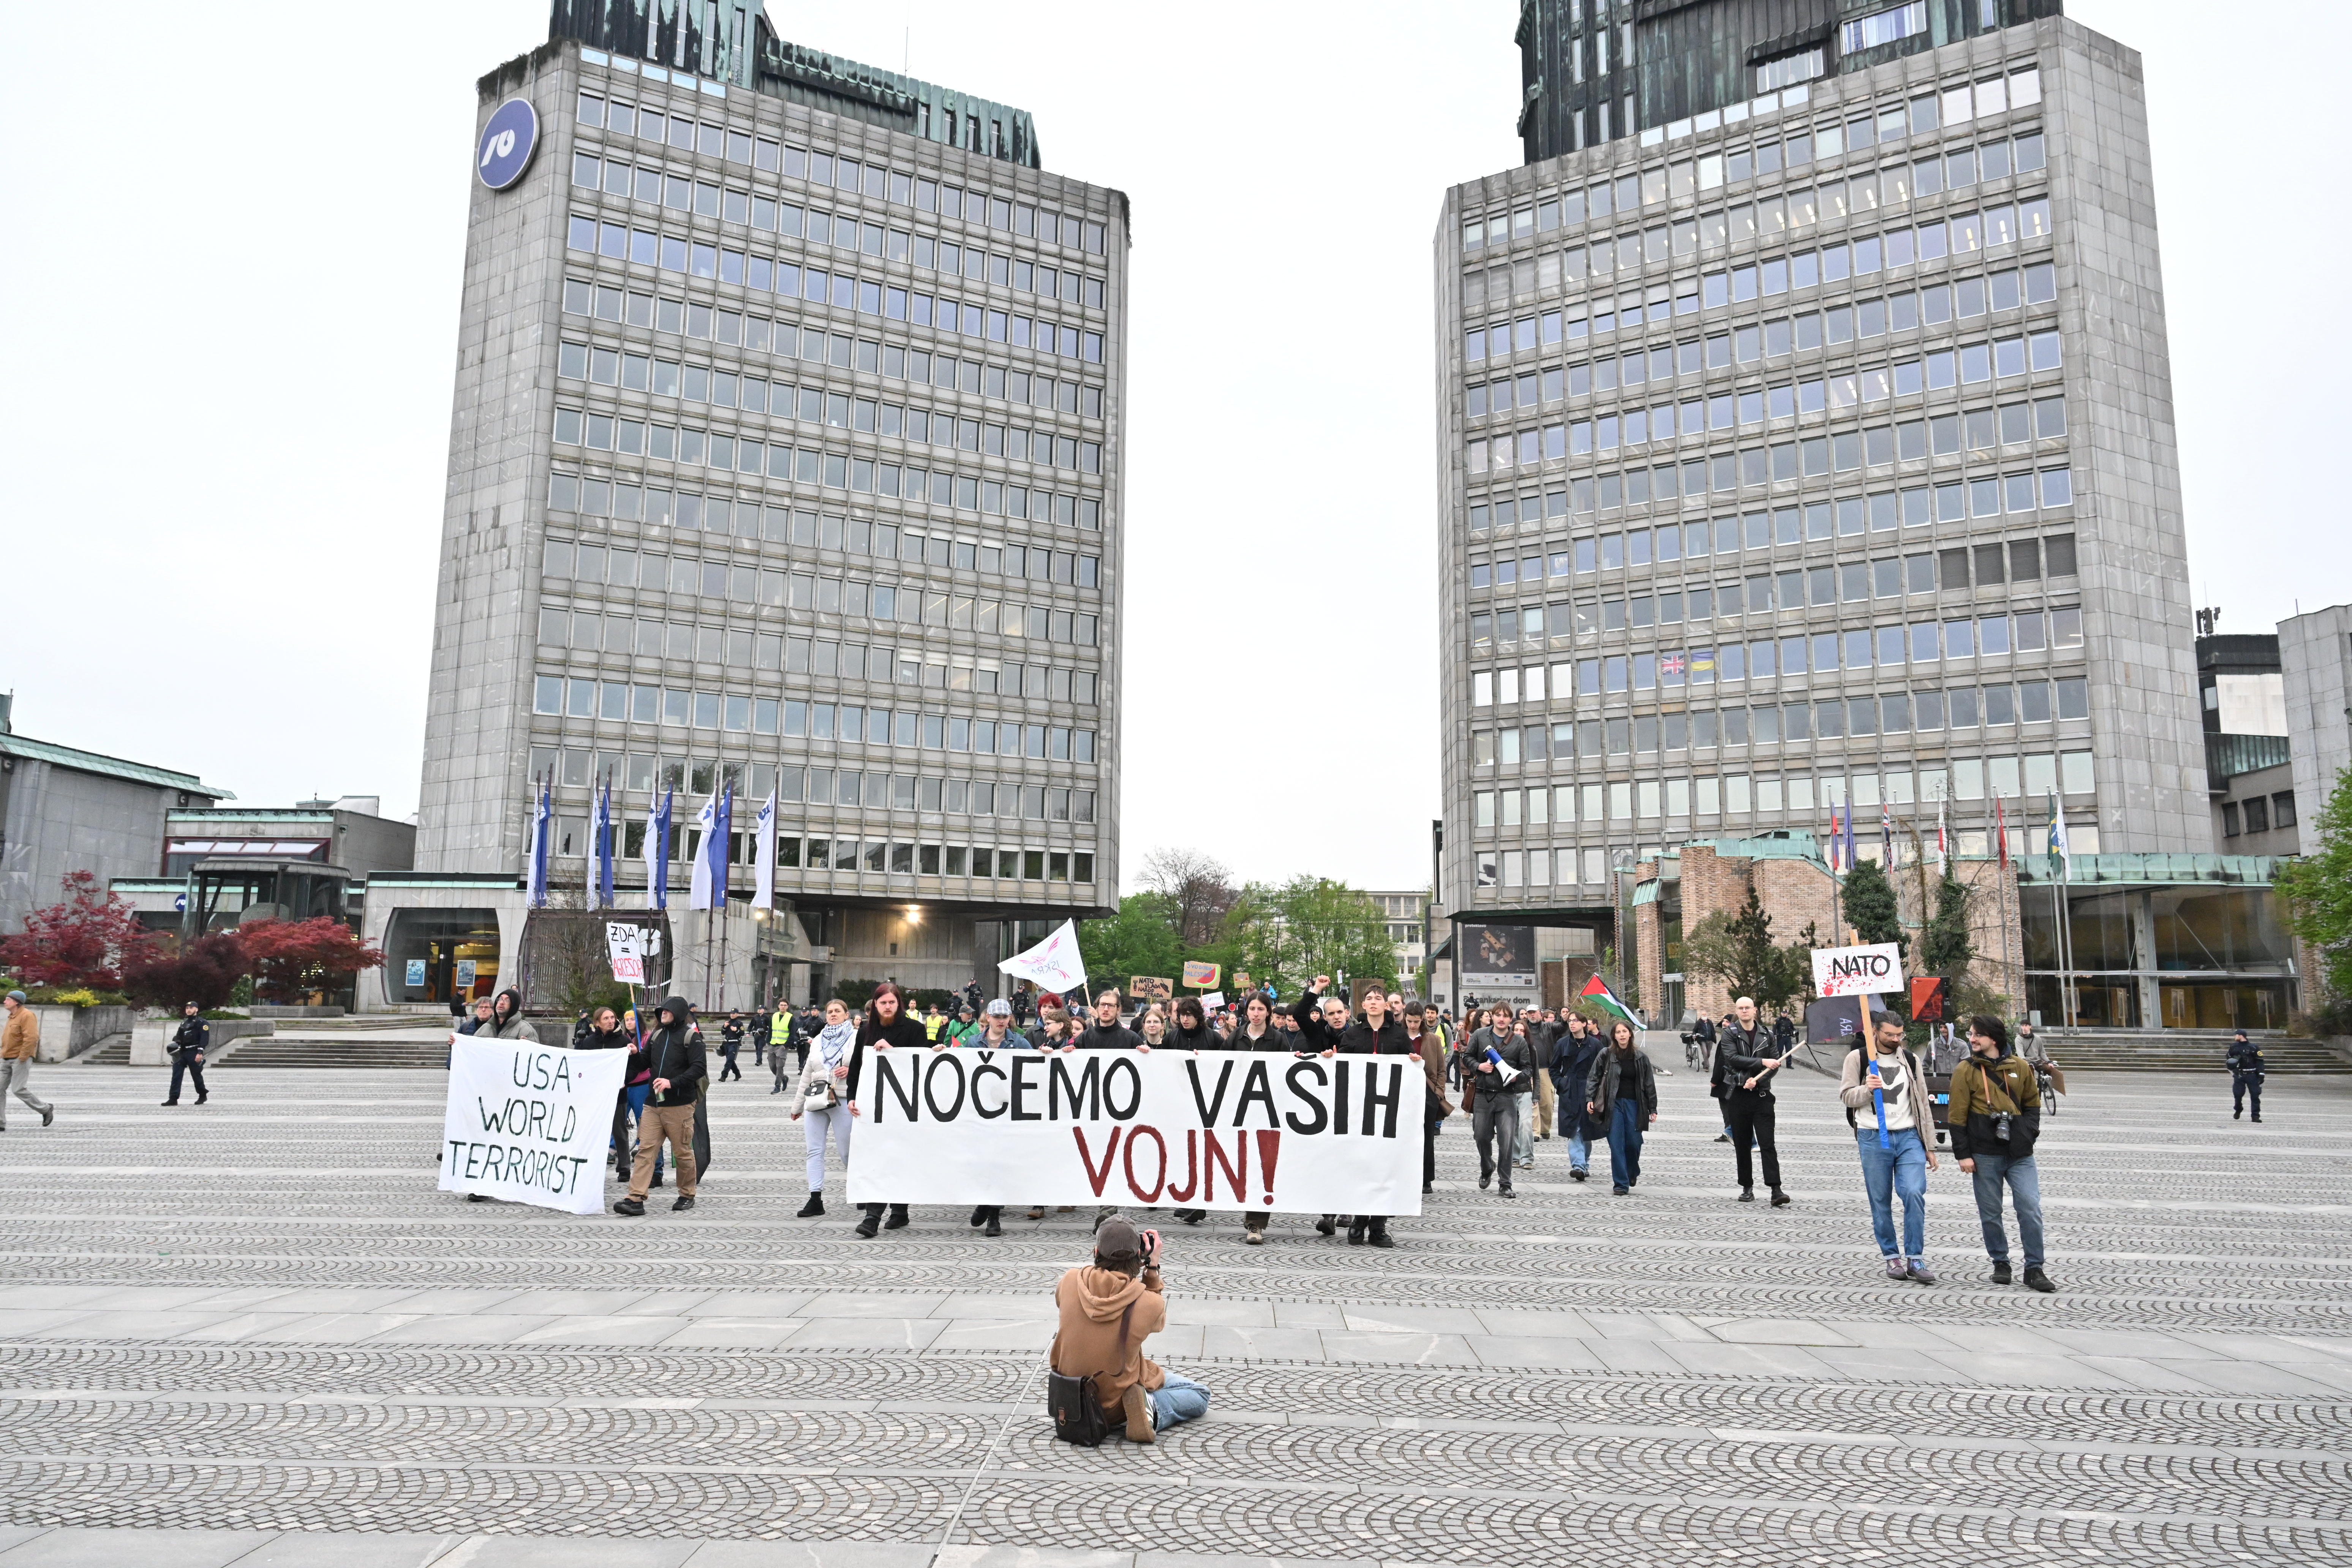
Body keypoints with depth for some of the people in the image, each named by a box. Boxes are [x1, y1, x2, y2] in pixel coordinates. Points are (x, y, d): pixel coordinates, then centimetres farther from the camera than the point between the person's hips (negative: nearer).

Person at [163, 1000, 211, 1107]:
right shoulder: (184, 1022, 19)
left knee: (196, 1075, 2)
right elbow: (178, 1036, 25)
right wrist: (175, 1044, 3)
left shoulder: (201, 1023, -5)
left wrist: (200, 1052, -22)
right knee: (176, 1075, -3)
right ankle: (173, 1098, -5)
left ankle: (203, 1096, 17)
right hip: (181, 1052, 7)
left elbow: (205, 1038, -14)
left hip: (194, 1053, -7)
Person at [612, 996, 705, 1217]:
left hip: (680, 1104, -5)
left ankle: (687, 1196, 20)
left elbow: (699, 1067, -15)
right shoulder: (656, 1035, 14)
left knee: (682, 1151, 4)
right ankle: (635, 1199, -5)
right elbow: (645, 1063, 24)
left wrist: (672, 1083, -22)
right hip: (653, 1103, 6)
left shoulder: (691, 1035, -6)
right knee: (646, 1149, -2)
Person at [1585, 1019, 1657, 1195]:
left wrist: (1653, 1109, 6)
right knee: (1617, 1144, -5)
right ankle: (1621, 1184, 1)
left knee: (1633, 1143, 1)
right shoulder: (1606, 1055, 0)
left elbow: (1649, 1084, 8)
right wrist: (1590, 1098, -8)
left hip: (1634, 1104, 1)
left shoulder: (1641, 1057, 4)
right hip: (1614, 1104, -1)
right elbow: (1593, 1077, 3)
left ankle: (1632, 1173, 31)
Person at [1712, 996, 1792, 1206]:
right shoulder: (1729, 1035, 2)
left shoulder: (1767, 1035, 7)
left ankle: (1776, 1190, -11)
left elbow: (1775, 1064, 2)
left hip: (1761, 1094, 0)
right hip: (1738, 1096, 0)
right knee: (1742, 1145, 7)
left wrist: (1757, 1079, -13)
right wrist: (1762, 1062, -22)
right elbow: (1733, 1059, -14)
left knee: (1768, 1143, -7)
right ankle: (1747, 1188, 15)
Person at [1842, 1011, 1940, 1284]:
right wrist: (1867, 1089, -20)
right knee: (1881, 1201, 3)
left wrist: (1930, 1146, 13)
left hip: (1908, 1137, 2)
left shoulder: (1910, 1060, 12)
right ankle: (1892, 1258, 16)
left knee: (1915, 1193, -13)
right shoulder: (1858, 1058, 2)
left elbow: (1923, 1103, 15)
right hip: (1873, 1138, -2)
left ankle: (1915, 1259, -4)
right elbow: (1846, 1095, 2)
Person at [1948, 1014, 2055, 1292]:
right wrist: (1963, 1154, -6)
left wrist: (2028, 1133, 2)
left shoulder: (2021, 1066, 5)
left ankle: (2034, 1268, 7)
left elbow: (2033, 1103, 17)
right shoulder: (1966, 1071, -1)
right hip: (1985, 1155, -1)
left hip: (2020, 1153, 1)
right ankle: (2000, 1263, 21)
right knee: (1990, 1212, 6)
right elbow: (1957, 1115, -2)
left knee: (2031, 1208, -4)